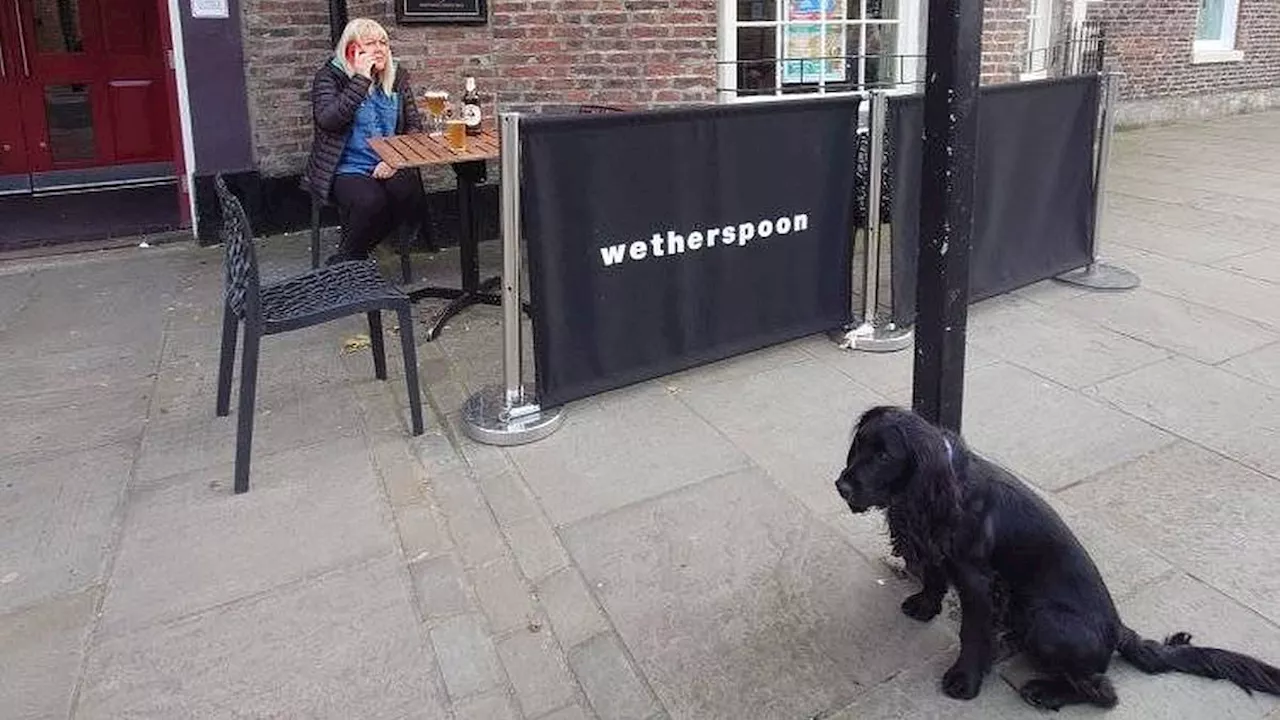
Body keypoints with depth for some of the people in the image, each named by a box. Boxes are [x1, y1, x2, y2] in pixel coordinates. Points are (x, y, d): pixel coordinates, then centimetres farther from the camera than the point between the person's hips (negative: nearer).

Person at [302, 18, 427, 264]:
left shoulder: (398, 78, 13)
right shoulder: (329, 76, 1)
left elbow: (414, 126, 10)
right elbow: (327, 120, -17)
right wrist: (361, 79, -16)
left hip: (389, 167, 4)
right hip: (347, 169, -4)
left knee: (410, 193, -28)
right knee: (370, 201, -34)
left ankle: (346, 260, -8)